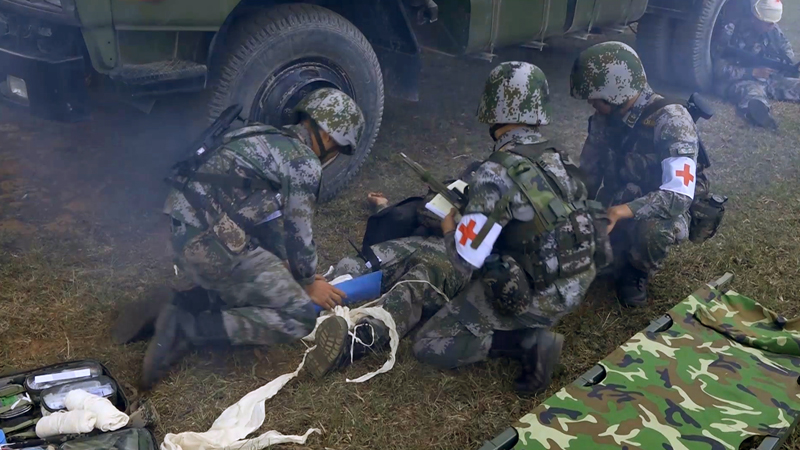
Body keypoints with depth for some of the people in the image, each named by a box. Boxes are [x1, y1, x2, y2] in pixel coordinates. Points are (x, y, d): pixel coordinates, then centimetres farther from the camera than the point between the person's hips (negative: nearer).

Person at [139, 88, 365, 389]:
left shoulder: (268, 139, 23)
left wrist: (286, 270, 26)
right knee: (300, 317, -4)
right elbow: (298, 232, -1)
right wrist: (308, 283, 15)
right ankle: (187, 327, -10)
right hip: (216, 245, -9)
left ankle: (178, 306, 10)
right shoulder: (304, 162, -5)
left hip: (187, 234, 10)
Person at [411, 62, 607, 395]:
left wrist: (449, 229, 0)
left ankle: (528, 343, -6)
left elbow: (468, 261, -22)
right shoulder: (561, 159, 0)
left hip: (529, 296, -7)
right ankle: (534, 331, 11)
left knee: (430, 348, 4)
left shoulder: (496, 174, -23)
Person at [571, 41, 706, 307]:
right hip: (617, 204, 6)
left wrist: (621, 212, -47)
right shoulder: (604, 117, -8)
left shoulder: (671, 120, -27)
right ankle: (622, 257, 10)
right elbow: (588, 173, 5)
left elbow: (679, 196, -37)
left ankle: (638, 273, -4)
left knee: (651, 230, -40)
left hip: (667, 211, -5)